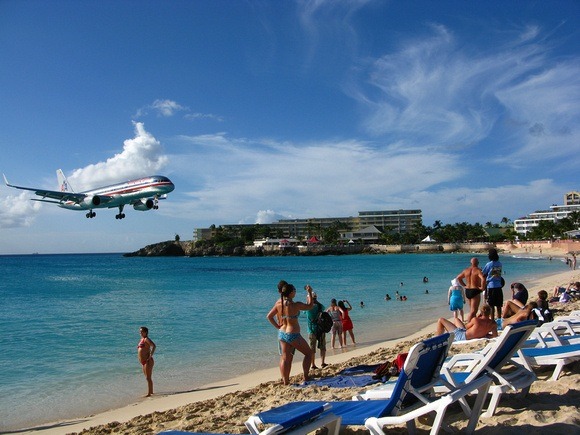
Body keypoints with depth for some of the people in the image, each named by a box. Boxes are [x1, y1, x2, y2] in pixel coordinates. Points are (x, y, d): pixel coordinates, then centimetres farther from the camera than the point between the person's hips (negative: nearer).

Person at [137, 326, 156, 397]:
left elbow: (154, 346, -26)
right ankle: (151, 392, 24)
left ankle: (149, 393, -5)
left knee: (148, 378, -7)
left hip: (148, 361, -9)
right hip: (143, 362, 9)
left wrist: (150, 356, -24)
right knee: (148, 378, 15)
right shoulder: (141, 339, 17)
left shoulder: (146, 339, -10)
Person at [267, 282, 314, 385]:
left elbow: (269, 316, 5)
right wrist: (310, 293, 8)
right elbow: (310, 306, -2)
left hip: (282, 334, 6)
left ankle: (285, 381, 15)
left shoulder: (278, 303, -2)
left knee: (285, 359, 12)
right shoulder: (296, 305, -18)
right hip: (293, 335, -6)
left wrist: (278, 326, 11)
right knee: (308, 353, 13)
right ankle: (305, 377, 11)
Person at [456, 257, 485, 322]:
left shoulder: (466, 270, 7)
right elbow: (483, 279, -29)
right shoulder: (478, 270, -12)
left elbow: (458, 278, 17)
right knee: (473, 311, -5)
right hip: (475, 291, -7)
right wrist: (482, 287, -15)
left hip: (467, 291, 7)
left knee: (472, 310, 22)